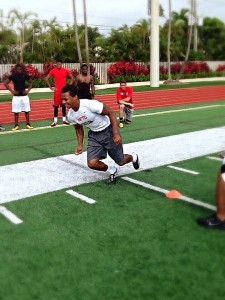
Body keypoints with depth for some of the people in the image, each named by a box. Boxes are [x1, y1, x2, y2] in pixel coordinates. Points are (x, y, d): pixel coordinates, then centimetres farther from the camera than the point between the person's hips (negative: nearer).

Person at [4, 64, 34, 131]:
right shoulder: (12, 76, -3)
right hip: (16, 96, -1)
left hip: (24, 95, 2)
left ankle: (28, 124, 14)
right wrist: (12, 91, -7)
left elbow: (31, 82, 14)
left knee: (27, 110, 4)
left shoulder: (25, 75, 1)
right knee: (16, 111, 2)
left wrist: (28, 90, 2)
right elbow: (5, 83, 1)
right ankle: (16, 125, 9)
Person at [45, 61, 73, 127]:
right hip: (57, 90, -2)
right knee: (56, 105, -1)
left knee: (64, 105, 9)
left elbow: (71, 77, 13)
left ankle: (64, 119, 19)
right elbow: (46, 78, 3)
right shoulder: (53, 71, -3)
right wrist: (50, 87, 0)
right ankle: (55, 121, 4)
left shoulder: (65, 70, 2)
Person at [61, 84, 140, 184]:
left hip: (108, 131, -5)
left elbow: (111, 112, -23)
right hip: (94, 135, 5)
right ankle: (112, 171, 20)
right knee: (92, 163, -11)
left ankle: (133, 157, 46)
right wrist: (80, 145, 0)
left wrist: (116, 133, -26)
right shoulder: (70, 115, -13)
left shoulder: (90, 104, -33)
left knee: (120, 162, 9)